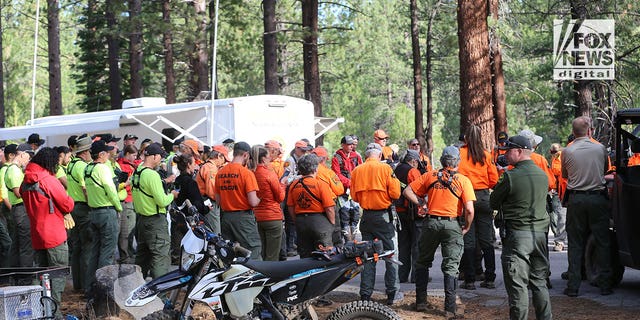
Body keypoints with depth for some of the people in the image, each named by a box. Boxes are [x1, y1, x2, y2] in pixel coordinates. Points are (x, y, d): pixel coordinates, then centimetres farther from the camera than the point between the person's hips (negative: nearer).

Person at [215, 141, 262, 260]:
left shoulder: (220, 172, 5)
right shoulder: (246, 173, -13)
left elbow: (218, 200, 11)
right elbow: (253, 202, -17)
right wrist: (258, 199, 4)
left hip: (225, 216, 6)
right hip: (243, 217, -6)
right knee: (254, 254, -3)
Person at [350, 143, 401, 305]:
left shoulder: (356, 171, 2)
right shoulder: (385, 168, -9)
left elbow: (354, 196, 5)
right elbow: (395, 194, -11)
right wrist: (395, 180, 7)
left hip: (366, 216, 4)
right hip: (383, 216, -4)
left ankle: (365, 294, 11)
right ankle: (392, 293, 7)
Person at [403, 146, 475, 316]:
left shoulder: (430, 176, 3)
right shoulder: (463, 180, -4)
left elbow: (407, 191, 4)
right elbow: (469, 209, -11)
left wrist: (421, 204, 9)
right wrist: (467, 227, 3)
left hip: (431, 222, 2)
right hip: (452, 224, -2)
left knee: (422, 263, 17)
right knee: (451, 267, 5)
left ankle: (421, 301, 19)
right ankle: (450, 307, 2)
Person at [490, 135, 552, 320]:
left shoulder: (511, 176, -13)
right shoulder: (542, 175, 7)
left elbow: (494, 203, -4)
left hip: (517, 235, -6)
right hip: (540, 232, 6)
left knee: (518, 284, -2)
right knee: (539, 282, 15)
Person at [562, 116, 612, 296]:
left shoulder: (567, 152, -3)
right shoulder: (600, 148, -2)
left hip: (576, 200, 0)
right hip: (598, 198, 0)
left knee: (575, 244, 6)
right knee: (602, 242, 7)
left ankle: (573, 286, 4)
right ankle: (605, 285, 7)